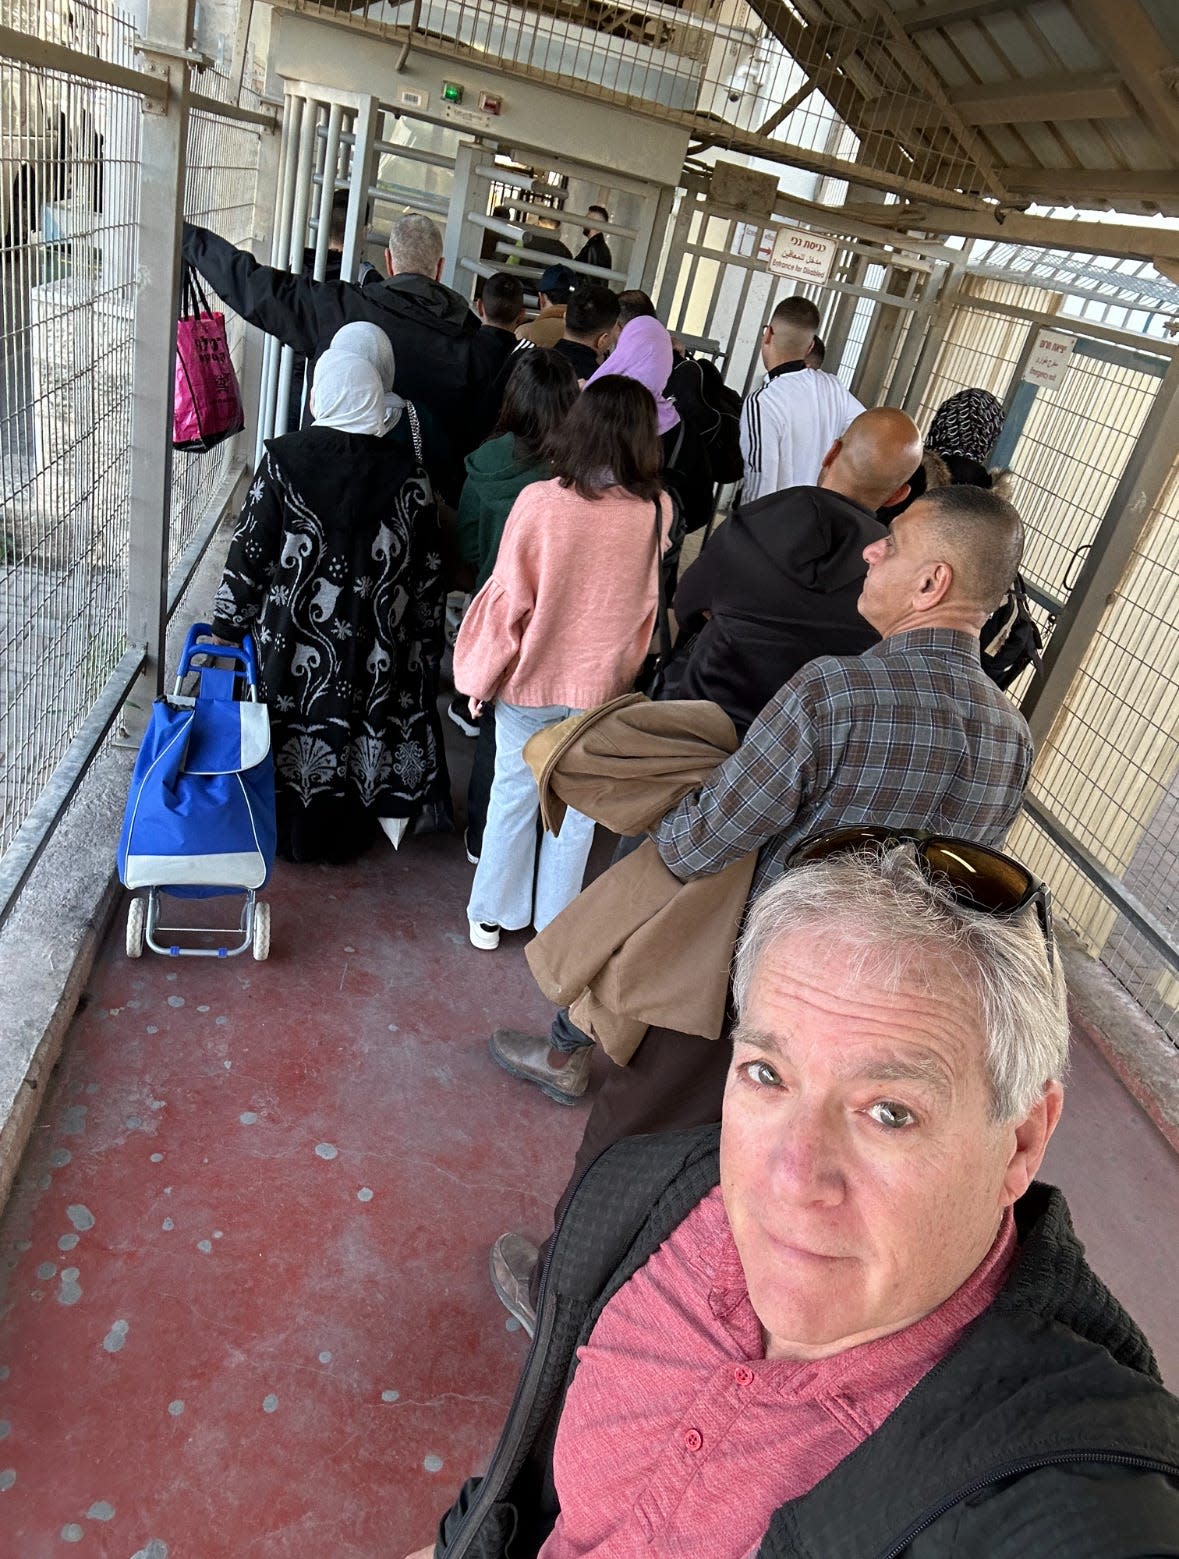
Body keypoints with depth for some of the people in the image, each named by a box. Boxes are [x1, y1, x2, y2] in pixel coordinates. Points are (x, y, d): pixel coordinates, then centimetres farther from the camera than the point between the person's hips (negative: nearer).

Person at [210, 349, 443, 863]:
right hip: (372, 647, 2)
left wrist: (228, 626, 4)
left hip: (293, 637, -1)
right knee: (357, 730, 15)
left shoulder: (284, 460, -9)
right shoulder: (406, 473, -5)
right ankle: (343, 836, 30)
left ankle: (287, 834, 29)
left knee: (290, 733, 14)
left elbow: (249, 552, -6)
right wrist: (423, 643, 8)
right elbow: (427, 572, -1)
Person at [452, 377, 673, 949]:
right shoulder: (657, 509, -12)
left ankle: (493, 915, 31)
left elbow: (508, 598, -11)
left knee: (513, 793, 16)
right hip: (603, 686, 1)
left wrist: (480, 676, 1)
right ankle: (555, 924, 32)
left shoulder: (539, 501, -18)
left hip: (529, 680, -1)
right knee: (577, 805, 16)